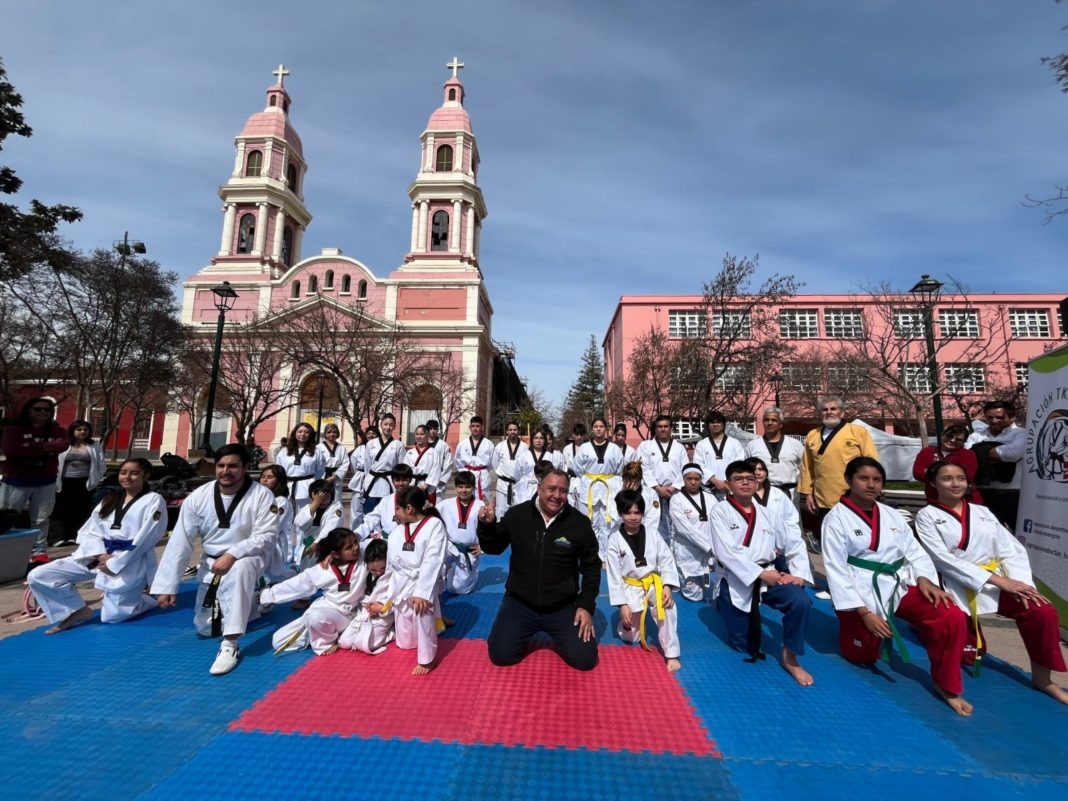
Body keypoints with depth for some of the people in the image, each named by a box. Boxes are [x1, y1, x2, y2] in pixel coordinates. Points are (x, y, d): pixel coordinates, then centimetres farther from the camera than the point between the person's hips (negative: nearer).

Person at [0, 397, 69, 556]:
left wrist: (31, 446, -18)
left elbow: (63, 445, -16)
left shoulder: (56, 431, 4)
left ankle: (39, 553, 13)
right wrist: (47, 449, -16)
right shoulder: (13, 429, -3)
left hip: (45, 483, 2)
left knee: (41, 520, 7)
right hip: (16, 481, -2)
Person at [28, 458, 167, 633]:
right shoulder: (110, 499, 13)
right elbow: (89, 531, 7)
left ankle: (148, 601, 23)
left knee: (112, 616, -7)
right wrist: (100, 554, -12)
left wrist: (115, 564, -15)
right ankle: (77, 610, 13)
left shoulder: (154, 500, -7)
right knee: (38, 577, -2)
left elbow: (145, 538, -13)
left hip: (131, 562, -6)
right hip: (101, 556, 7)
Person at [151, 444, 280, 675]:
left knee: (240, 570, -41)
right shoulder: (198, 496, -10)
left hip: (246, 558, -4)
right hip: (211, 564, 5)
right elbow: (180, 542, -7)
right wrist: (167, 586, -6)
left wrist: (232, 555, -33)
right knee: (207, 628, 11)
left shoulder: (262, 495, -19)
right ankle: (248, 602, 41)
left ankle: (230, 645, -30)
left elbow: (267, 535, -20)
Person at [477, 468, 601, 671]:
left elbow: (591, 567, 1)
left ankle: (554, 634, 23)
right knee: (500, 656, -11)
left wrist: (586, 606, -5)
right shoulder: (517, 514, -9)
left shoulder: (580, 522, -10)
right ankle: (525, 633, 23)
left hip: (563, 607, 0)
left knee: (585, 659, -10)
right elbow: (493, 548, 0)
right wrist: (487, 525, -20)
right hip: (519, 603, 1)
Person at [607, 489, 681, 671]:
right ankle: (635, 619, 42)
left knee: (668, 607, -31)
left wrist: (667, 586, -21)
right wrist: (622, 604, -11)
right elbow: (614, 574, -8)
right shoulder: (615, 540, -10)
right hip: (631, 588, 0)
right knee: (629, 637, 7)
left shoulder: (653, 534, -5)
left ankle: (671, 654, -14)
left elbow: (667, 561, -5)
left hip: (654, 584, 0)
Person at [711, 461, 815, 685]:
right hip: (736, 581, -3)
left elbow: (795, 544, 10)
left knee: (800, 601, -27)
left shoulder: (768, 515, 9)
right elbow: (726, 552, -16)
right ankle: (722, 605, 34)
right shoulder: (720, 512, -7)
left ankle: (789, 658, -2)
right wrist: (760, 573, -19)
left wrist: (799, 574, -7)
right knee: (742, 644, 3)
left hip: (768, 575, 4)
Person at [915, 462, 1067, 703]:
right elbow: (944, 559, -14)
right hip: (958, 587, -4)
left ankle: (1041, 677, -2)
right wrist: (999, 581, -18)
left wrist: (1019, 582, -13)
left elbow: (1012, 549, 5)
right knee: (969, 655, 1)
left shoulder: (982, 512, 11)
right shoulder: (927, 516, -5)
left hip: (998, 582, 4)